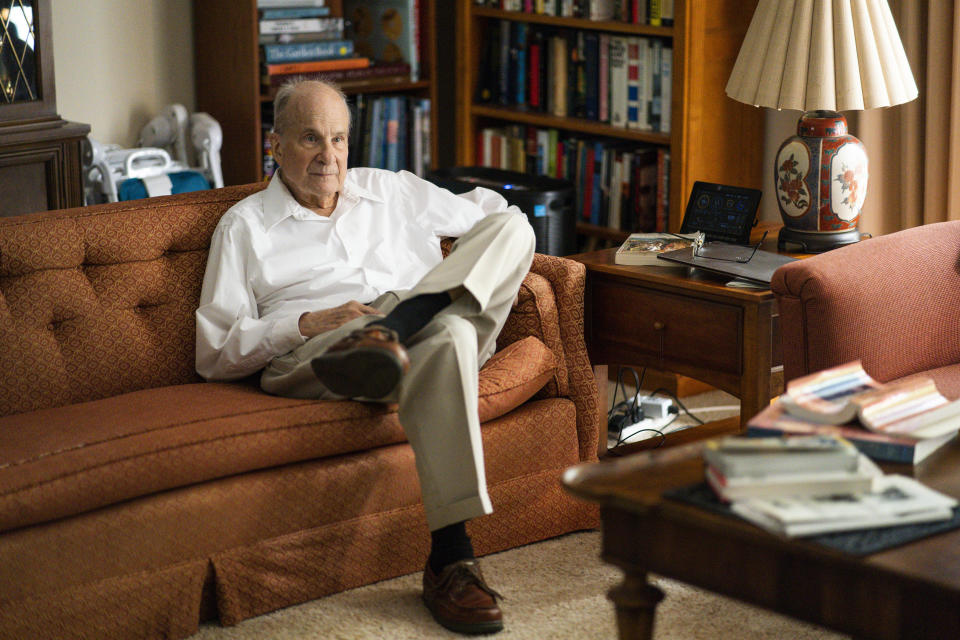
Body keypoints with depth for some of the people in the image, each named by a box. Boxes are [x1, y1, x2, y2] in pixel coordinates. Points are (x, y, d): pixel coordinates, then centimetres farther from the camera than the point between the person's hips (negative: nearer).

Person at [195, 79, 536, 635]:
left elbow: (488, 210, 36)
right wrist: (308, 323, -7)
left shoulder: (393, 191, 27)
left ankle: (387, 335, -38)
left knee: (513, 224, -16)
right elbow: (216, 355, 8)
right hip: (312, 359, -4)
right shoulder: (244, 226, 16)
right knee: (445, 337, -39)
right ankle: (450, 558, -45)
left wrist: (506, 262, 12)